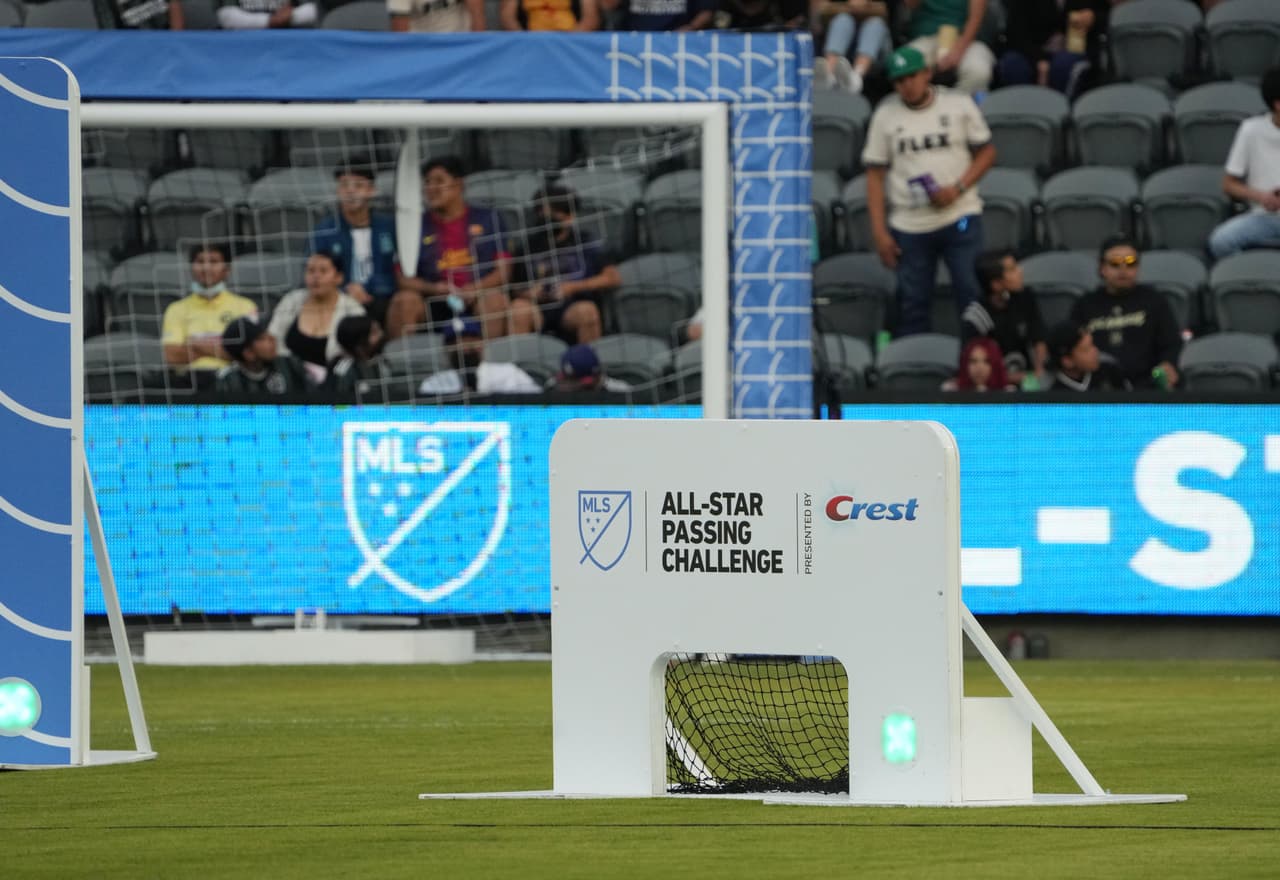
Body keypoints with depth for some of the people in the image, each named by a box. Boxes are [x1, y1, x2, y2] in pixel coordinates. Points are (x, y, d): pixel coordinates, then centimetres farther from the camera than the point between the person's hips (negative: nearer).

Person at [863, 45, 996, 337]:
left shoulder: (958, 104, 1)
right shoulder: (886, 115, 3)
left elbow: (986, 152, 5)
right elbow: (875, 174, 5)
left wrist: (957, 189, -11)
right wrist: (879, 232, -2)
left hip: (960, 217, -1)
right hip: (909, 226, 1)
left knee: (972, 293, -8)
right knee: (912, 304, 5)